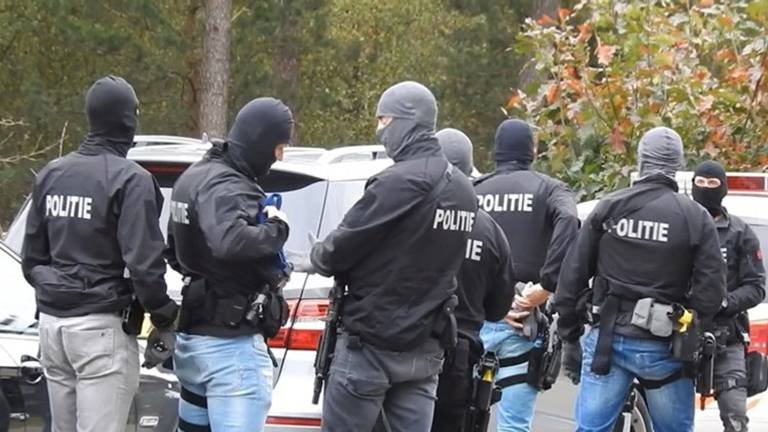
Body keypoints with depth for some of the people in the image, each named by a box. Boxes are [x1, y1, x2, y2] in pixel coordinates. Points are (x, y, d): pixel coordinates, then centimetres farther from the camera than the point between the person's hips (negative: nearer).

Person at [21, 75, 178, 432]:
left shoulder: (51, 175, 11)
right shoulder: (131, 180, -11)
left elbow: (31, 258, 16)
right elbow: (144, 263, -17)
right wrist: (163, 321, -6)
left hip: (52, 322, 7)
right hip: (102, 327, -7)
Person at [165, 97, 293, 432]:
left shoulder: (196, 176, 15)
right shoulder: (225, 186, -17)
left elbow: (175, 252, 26)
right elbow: (229, 242, -37)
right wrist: (276, 228, -20)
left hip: (191, 335, 10)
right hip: (229, 345, -10)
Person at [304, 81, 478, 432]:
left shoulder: (399, 182, -16)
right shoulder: (462, 189, 11)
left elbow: (339, 249, -13)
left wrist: (319, 255, 10)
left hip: (372, 343, -8)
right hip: (426, 347, 8)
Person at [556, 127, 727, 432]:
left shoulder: (608, 208, 2)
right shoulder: (696, 219, -3)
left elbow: (572, 277, 3)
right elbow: (712, 289, -8)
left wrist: (569, 338, 10)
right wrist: (689, 333, 6)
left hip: (608, 340, 1)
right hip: (663, 349, -1)